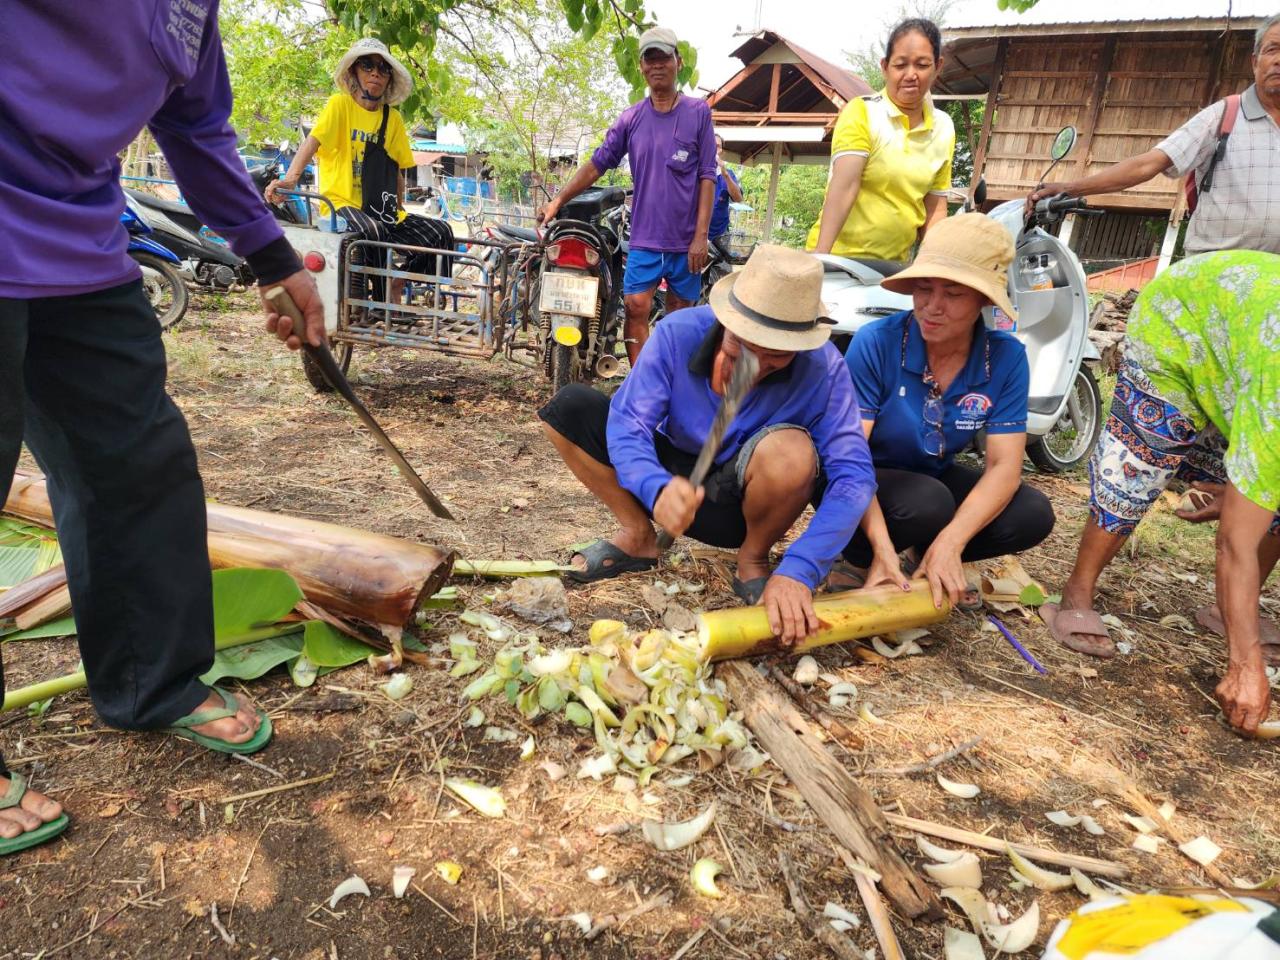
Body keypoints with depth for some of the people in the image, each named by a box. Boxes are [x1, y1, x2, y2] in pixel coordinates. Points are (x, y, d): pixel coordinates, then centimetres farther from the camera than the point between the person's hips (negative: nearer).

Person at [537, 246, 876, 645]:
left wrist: (798, 571, -42)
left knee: (790, 450, -36)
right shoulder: (678, 333, -22)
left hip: (743, 503, -2)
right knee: (571, 406, -15)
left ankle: (754, 560, -6)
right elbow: (627, 424, -23)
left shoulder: (823, 368, -25)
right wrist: (657, 488, -46)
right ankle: (637, 537, -2)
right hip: (676, 479, 2)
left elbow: (854, 476, -29)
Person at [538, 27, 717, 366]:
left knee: (680, 314, 8)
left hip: (686, 240, -1)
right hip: (645, 238, 1)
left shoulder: (698, 112, 1)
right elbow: (598, 163, 7)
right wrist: (558, 201, -2)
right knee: (636, 309, -8)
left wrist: (701, 235, -10)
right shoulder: (631, 118, 7)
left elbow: (707, 176, -3)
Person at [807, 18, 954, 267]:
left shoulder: (944, 129, 5)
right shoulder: (861, 112, -8)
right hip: (840, 257, -4)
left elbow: (935, 208, 9)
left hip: (895, 264, 4)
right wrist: (820, 253, -31)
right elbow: (844, 186, -21)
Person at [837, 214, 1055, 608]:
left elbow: (1004, 464, -16)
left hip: (933, 477, 4)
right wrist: (883, 548, -37)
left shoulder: (1006, 357, -13)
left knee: (1032, 514, -18)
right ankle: (861, 560, -3)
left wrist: (949, 543, -32)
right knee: (930, 502, -34)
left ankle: (928, 553, 6)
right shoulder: (875, 342, -23)